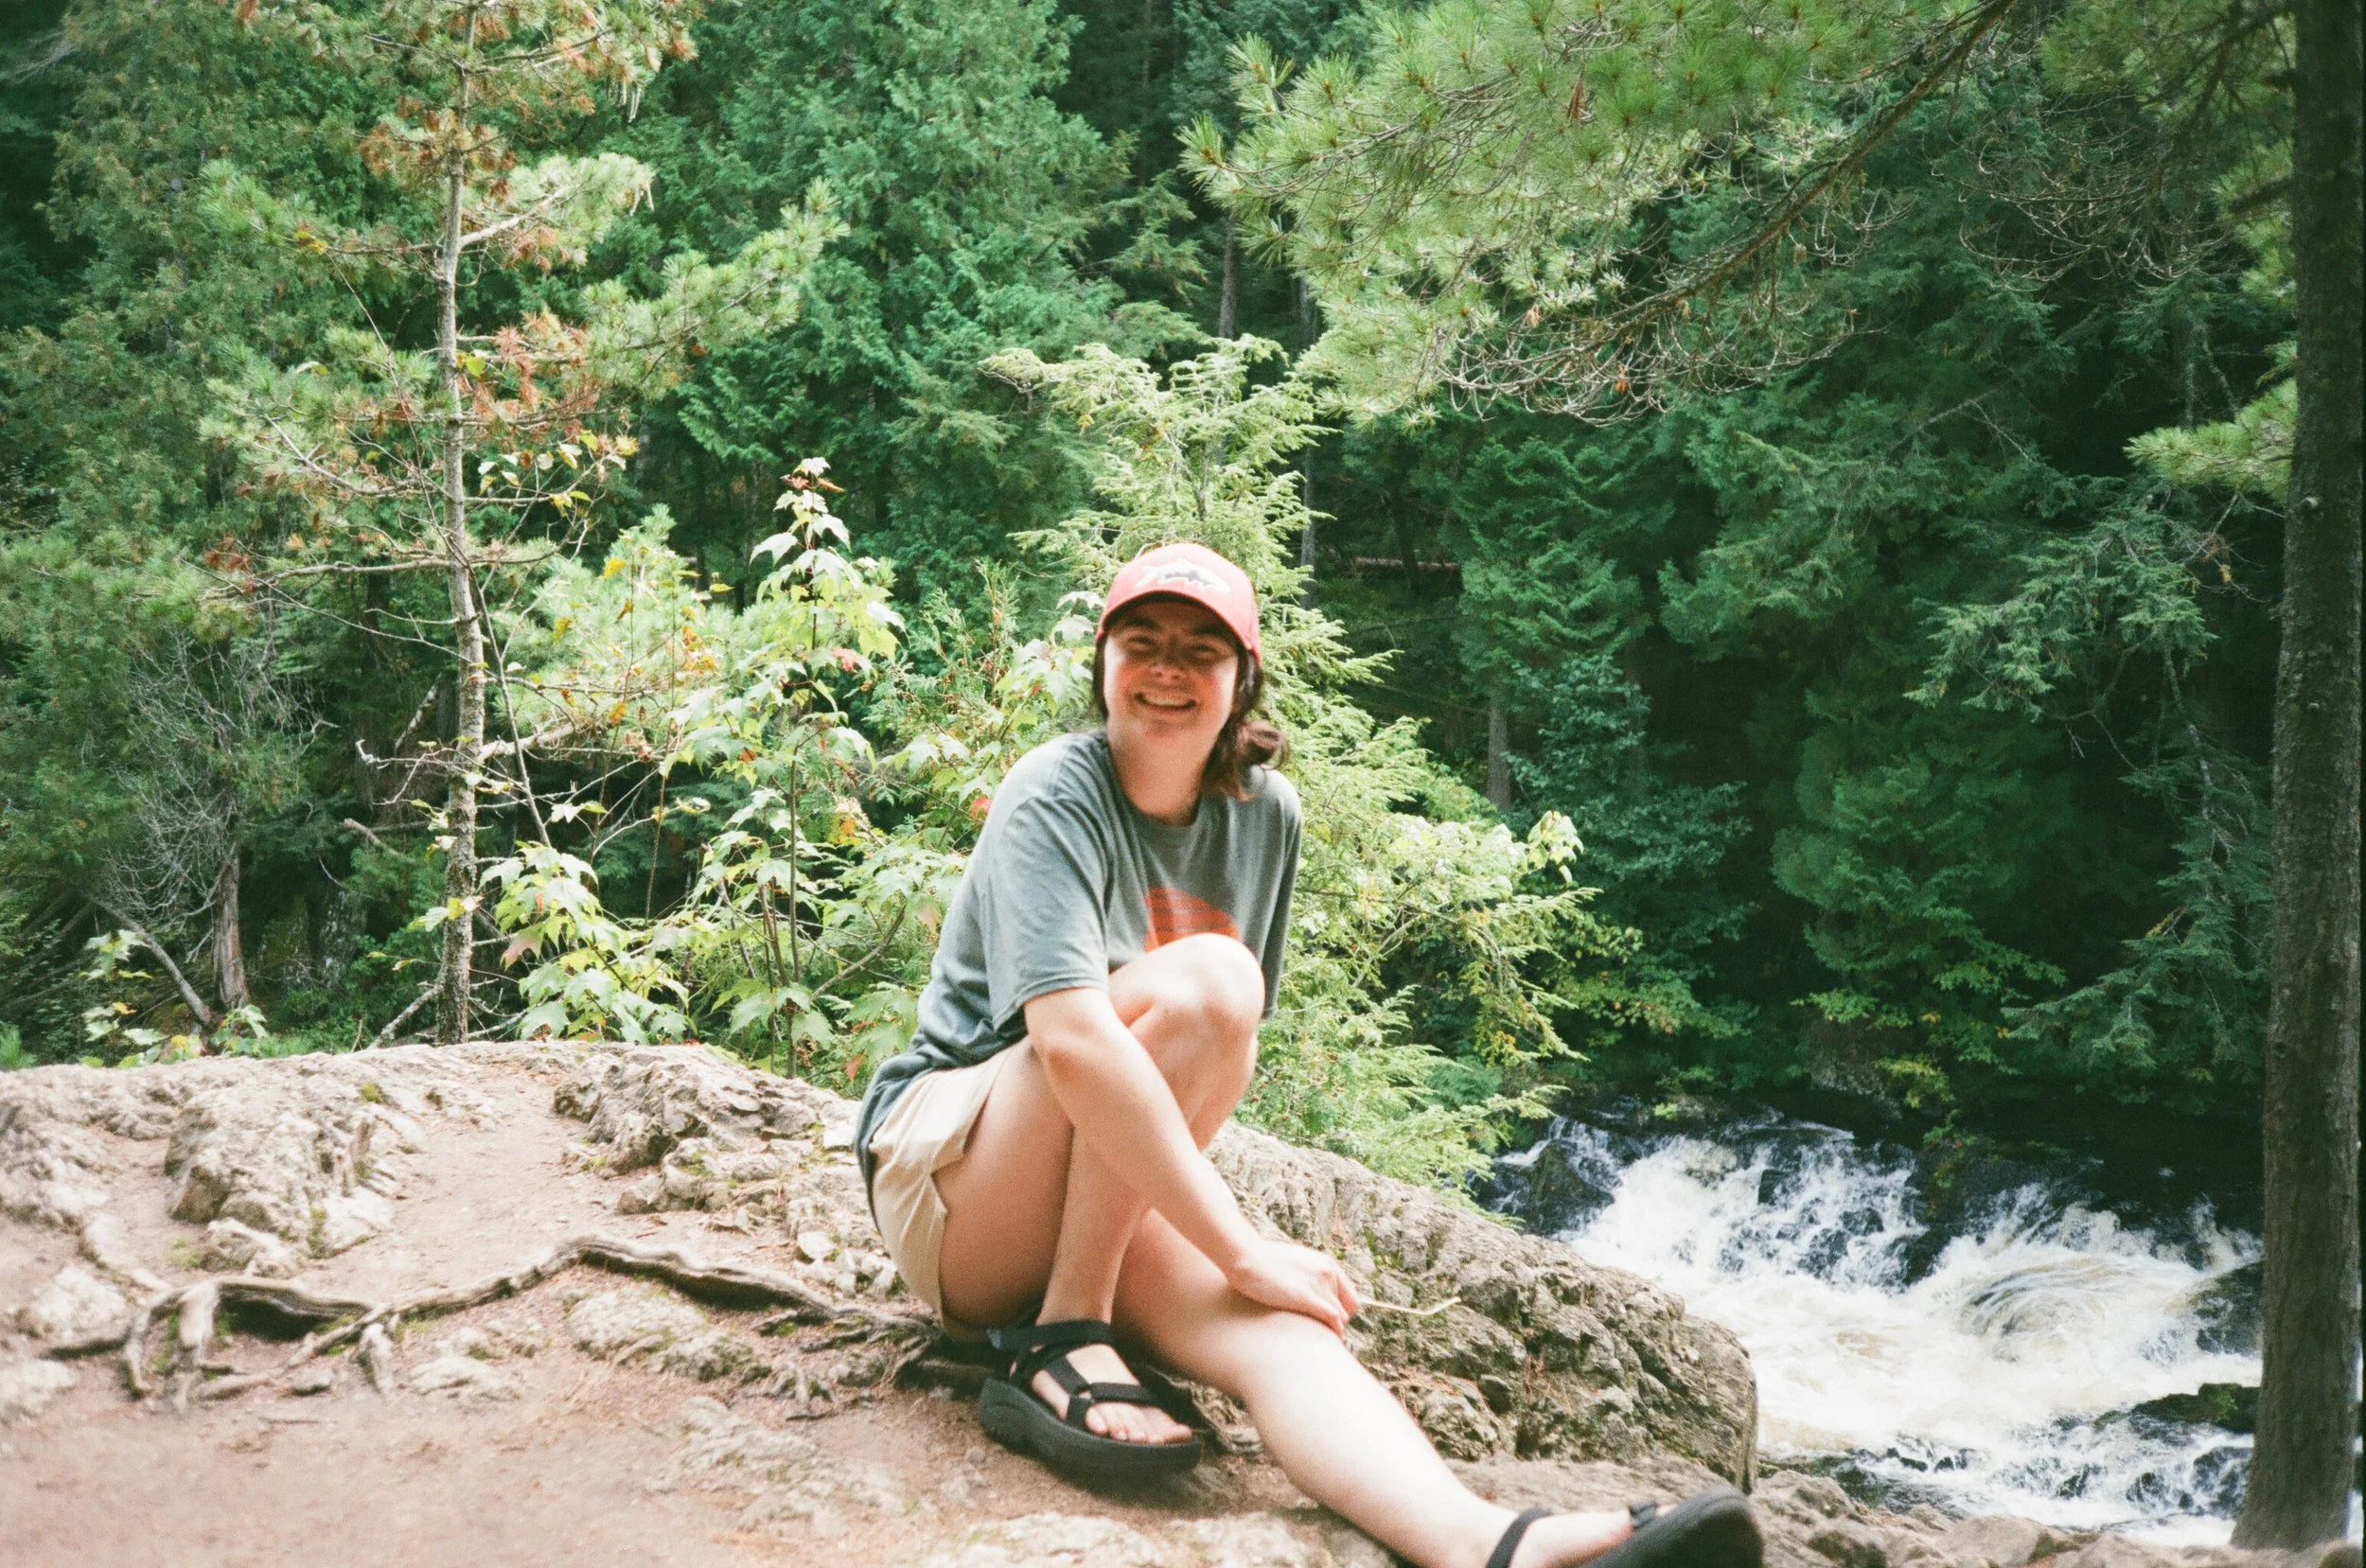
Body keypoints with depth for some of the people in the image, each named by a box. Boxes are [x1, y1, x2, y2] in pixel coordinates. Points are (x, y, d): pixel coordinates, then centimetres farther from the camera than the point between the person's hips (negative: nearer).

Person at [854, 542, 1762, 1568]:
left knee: (1280, 1330, -27)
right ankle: (1062, 1342, -24)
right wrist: (1244, 1251, -30)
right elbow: (1072, 1040, -29)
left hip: (1113, 1210, 5)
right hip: (947, 1176, -5)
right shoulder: (1054, 798, -15)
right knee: (1201, 978, -28)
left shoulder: (1266, 813, 4)